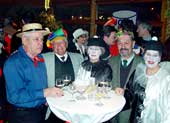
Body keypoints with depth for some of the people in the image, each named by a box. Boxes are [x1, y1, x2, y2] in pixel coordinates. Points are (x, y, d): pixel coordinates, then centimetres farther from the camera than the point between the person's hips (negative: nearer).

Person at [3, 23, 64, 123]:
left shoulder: (40, 57, 1)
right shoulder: (13, 63, -21)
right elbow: (15, 96, -26)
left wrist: (51, 93, -3)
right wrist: (44, 93, -28)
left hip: (43, 110, 6)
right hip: (23, 115, -6)